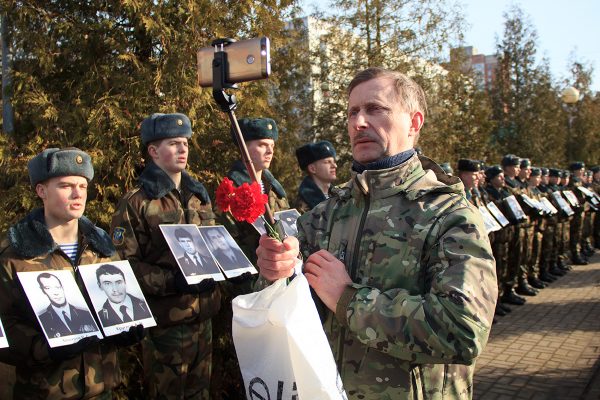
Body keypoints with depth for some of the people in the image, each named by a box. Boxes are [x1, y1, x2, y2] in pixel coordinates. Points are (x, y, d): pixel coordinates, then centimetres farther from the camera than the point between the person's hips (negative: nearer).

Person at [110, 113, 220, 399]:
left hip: (203, 316, 6)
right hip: (164, 320, -6)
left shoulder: (198, 195, 12)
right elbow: (125, 265, -14)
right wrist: (174, 280, -23)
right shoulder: (136, 202, -8)